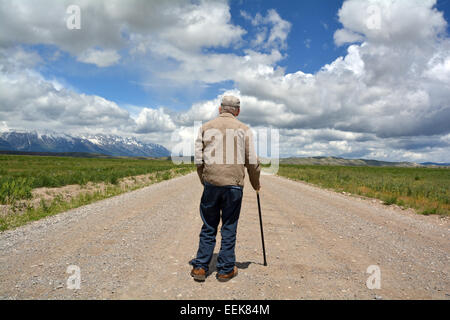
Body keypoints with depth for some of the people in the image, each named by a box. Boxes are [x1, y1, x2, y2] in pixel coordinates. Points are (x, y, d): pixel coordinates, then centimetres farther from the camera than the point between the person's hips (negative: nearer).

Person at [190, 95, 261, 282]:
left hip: (211, 183, 1)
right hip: (234, 184, -1)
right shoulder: (243, 129, 5)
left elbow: (198, 159, 6)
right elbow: (252, 162, 3)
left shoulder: (206, 127, 9)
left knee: (209, 226, 12)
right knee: (229, 228, 9)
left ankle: (200, 267, 15)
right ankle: (226, 270, 17)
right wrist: (256, 184, 17)